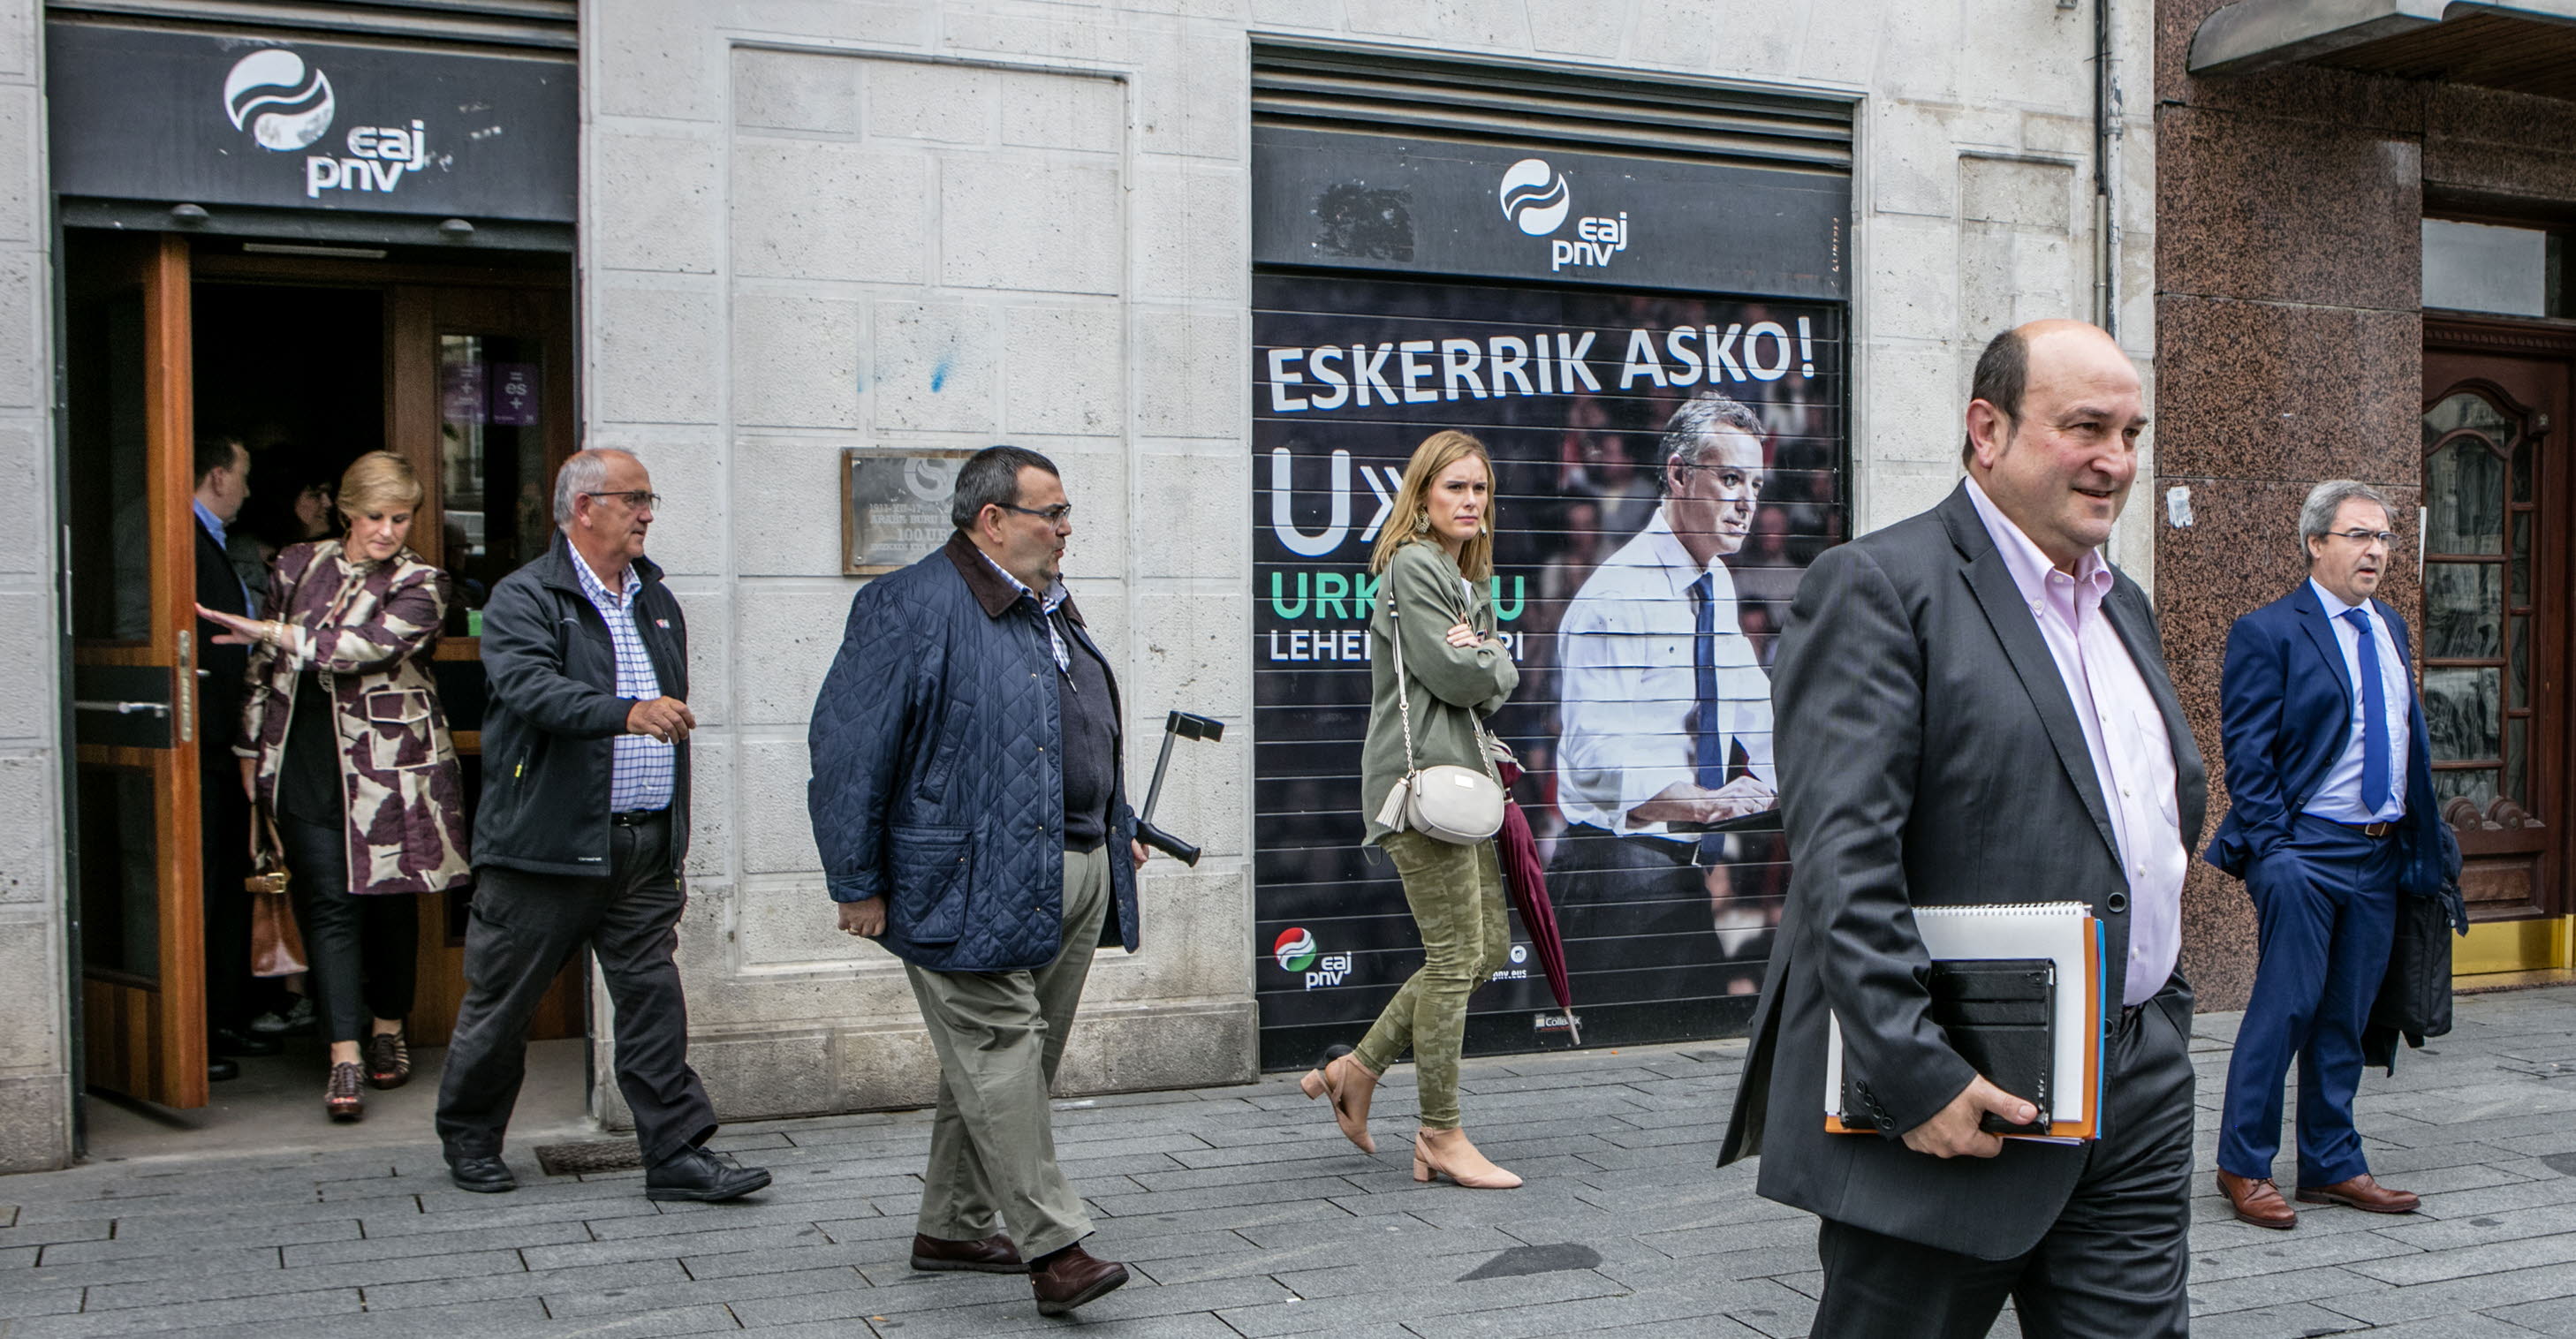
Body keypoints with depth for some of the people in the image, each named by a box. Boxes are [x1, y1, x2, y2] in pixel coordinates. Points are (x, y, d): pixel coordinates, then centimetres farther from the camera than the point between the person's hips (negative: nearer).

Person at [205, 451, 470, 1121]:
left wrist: (271, 632, -12)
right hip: (306, 763, 2)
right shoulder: (297, 565, 10)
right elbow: (263, 666, 16)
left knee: (390, 899, 7)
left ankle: (389, 1029, 24)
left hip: (388, 762, -1)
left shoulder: (421, 585, -1)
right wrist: (251, 748, 16)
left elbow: (364, 646, -17)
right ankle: (345, 1058, -7)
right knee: (329, 903, -5)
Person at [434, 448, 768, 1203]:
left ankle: (679, 1153, 5)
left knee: (654, 997, 2)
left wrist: (674, 850, 21)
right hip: (547, 848, -5)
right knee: (503, 1000, 7)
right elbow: (530, 688, -25)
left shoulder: (656, 602, 16)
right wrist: (626, 712, -41)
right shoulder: (525, 597, -5)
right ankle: (469, 1140, 26)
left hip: (643, 847, 5)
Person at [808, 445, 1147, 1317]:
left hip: (1077, 880, 9)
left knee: (1010, 1058, 13)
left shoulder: (1054, 608, 17)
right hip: (973, 883, -9)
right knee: (1000, 1050, -8)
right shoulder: (909, 607, -10)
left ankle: (955, 1227, 24)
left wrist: (1118, 830, 26)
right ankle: (1050, 1245, -6)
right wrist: (858, 884, -12)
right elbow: (847, 751, -12)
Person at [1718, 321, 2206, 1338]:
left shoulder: (2122, 605, 17)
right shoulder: (1876, 586, -11)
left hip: (2139, 1101, 8)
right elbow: (1842, 860, -19)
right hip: (1955, 1104, -7)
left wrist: (2161, 1017, 18)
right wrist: (1915, 1078, -22)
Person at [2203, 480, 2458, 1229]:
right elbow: (2246, 753, -10)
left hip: (2382, 856, 7)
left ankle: (2332, 1165, 21)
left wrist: (2423, 837, 12)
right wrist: (2273, 850, -15)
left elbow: (2408, 737, 20)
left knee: (2346, 1017, 12)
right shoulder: (2267, 633, -7)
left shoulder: (2390, 627, 15)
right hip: (2306, 852, -7)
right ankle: (2242, 1166, 6)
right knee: (2286, 1008, -5)